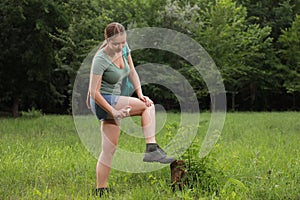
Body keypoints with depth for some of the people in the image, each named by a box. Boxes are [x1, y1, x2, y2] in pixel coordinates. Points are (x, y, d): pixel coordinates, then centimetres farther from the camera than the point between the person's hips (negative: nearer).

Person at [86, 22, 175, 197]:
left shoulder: (124, 48, -1)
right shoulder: (100, 59, -22)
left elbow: (132, 72, 11)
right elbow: (94, 92, -21)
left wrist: (140, 94, -3)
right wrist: (113, 111, -23)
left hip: (115, 101, 8)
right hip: (103, 102, -8)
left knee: (109, 150, 6)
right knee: (148, 106, -19)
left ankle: (101, 191, 8)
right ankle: (151, 148, -19)